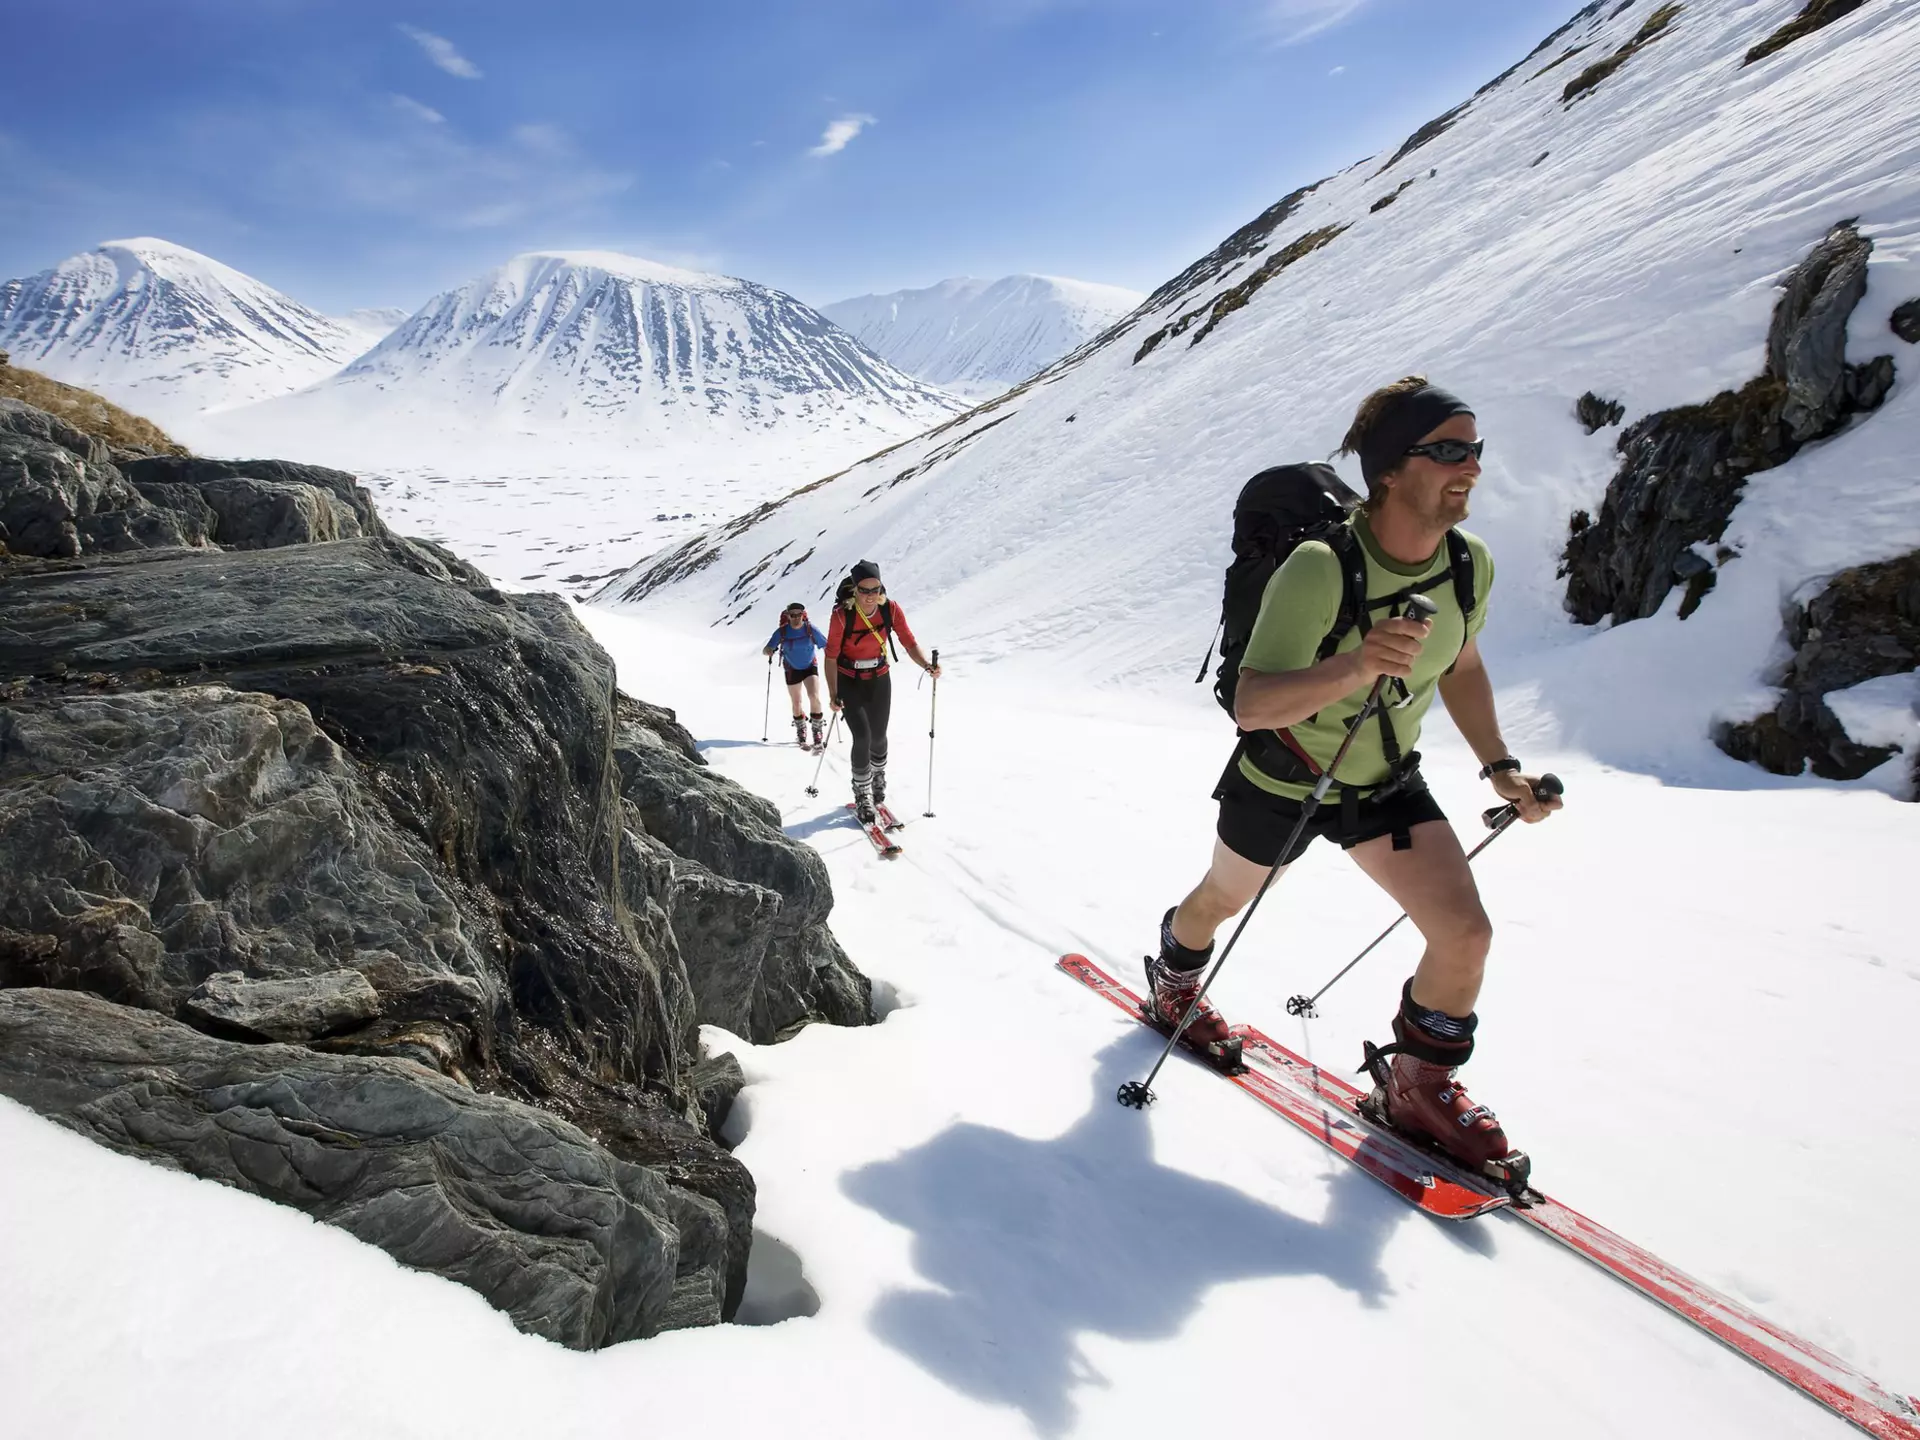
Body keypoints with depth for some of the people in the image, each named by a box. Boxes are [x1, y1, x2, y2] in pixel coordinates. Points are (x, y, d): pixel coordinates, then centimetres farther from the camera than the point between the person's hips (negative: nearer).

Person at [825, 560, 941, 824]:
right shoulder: (842, 615, -24)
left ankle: (878, 780, 42)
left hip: (880, 681, 3)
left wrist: (927, 665, -33)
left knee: (878, 737, 11)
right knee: (862, 737, -13)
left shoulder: (891, 610, -17)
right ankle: (862, 797, 6)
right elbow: (831, 655, -18)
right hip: (849, 683, -3)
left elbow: (910, 643, -15)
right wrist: (833, 694, -24)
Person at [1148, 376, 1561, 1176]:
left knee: (1465, 932, -7)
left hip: (1387, 782, 5)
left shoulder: (1472, 564, -12)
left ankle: (1417, 1084, 19)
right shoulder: (1318, 570, -33)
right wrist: (1353, 668, -53)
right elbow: (1250, 706, -37)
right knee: (1224, 899, 21)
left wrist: (1499, 765, 3)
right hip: (1281, 782, -4)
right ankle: (1173, 984, 56)